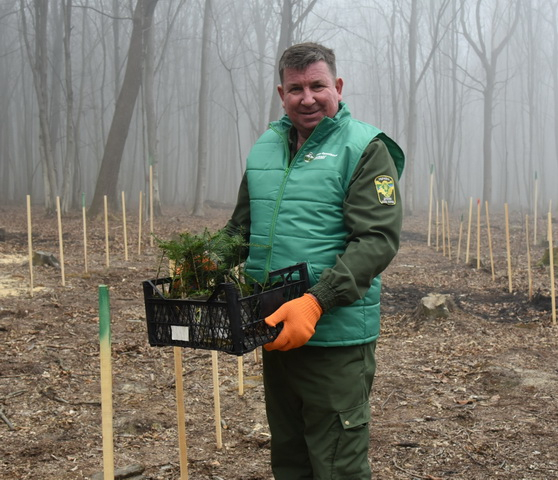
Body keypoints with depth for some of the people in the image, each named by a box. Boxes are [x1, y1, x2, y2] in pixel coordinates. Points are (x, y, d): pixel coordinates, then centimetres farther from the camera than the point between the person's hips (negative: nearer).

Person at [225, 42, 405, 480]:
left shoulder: (365, 148, -6)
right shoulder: (264, 148, 12)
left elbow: (378, 240, -15)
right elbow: (241, 227, 20)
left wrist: (316, 302, -25)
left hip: (336, 335, -6)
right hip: (276, 330, 6)